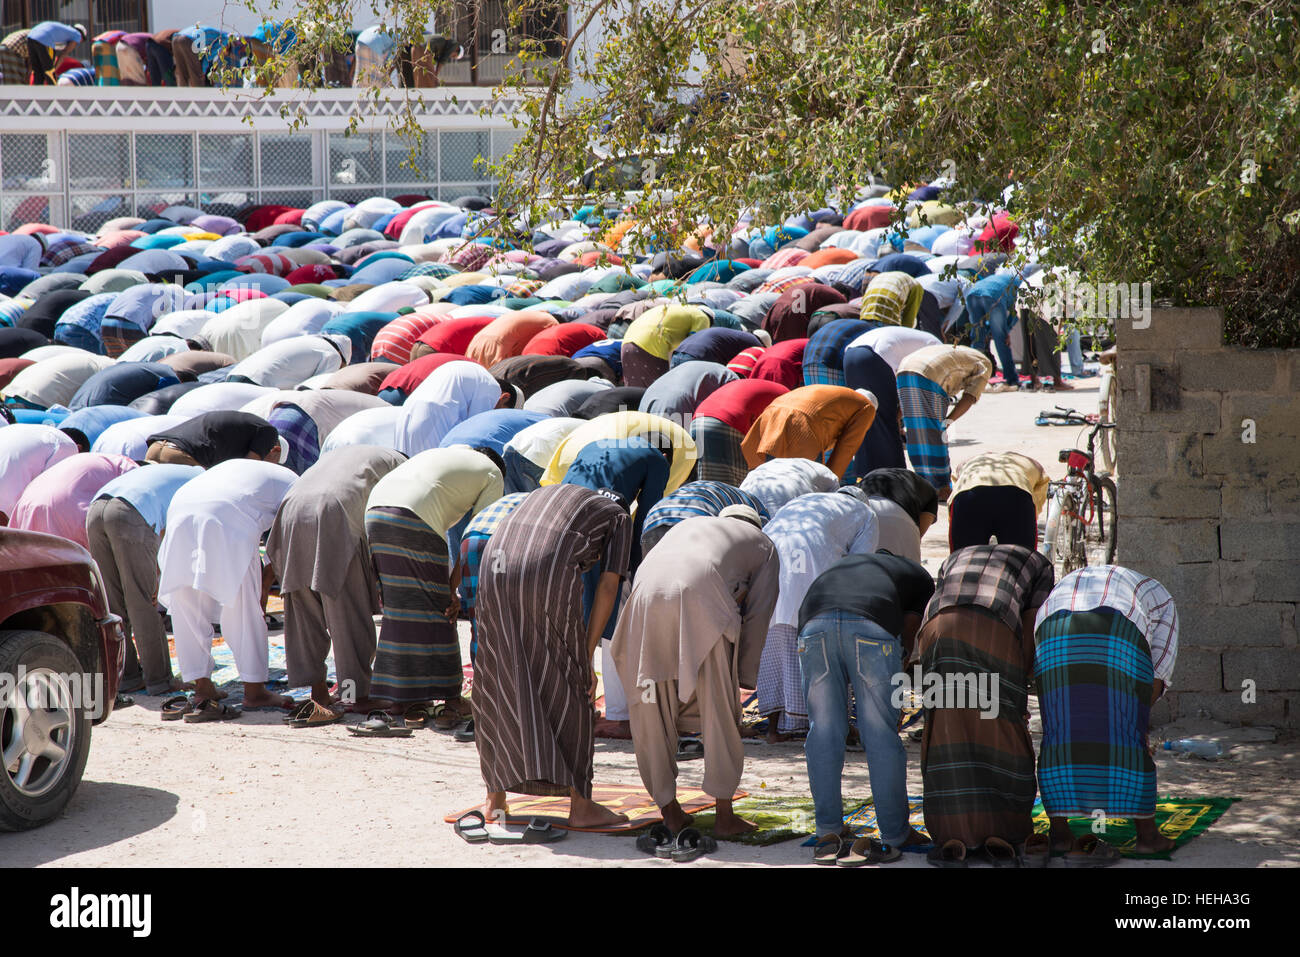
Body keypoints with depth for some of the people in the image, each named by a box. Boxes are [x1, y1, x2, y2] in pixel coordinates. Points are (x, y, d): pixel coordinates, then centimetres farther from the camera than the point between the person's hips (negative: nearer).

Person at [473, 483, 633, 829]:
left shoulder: (545, 493, 38)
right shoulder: (619, 518, 25)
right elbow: (608, 586, 12)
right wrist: (587, 657, 12)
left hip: (496, 567, 4)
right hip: (551, 577, -4)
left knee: (500, 687, 18)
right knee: (569, 692, 9)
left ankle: (495, 799, 24)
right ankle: (580, 805, 10)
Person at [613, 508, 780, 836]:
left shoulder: (686, 528, 42)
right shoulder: (764, 547, 31)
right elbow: (756, 616, 20)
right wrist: (742, 680, 23)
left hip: (646, 599, 3)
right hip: (701, 601, -3)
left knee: (652, 712, 17)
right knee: (720, 713, 10)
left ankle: (670, 810, 22)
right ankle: (725, 817, 12)